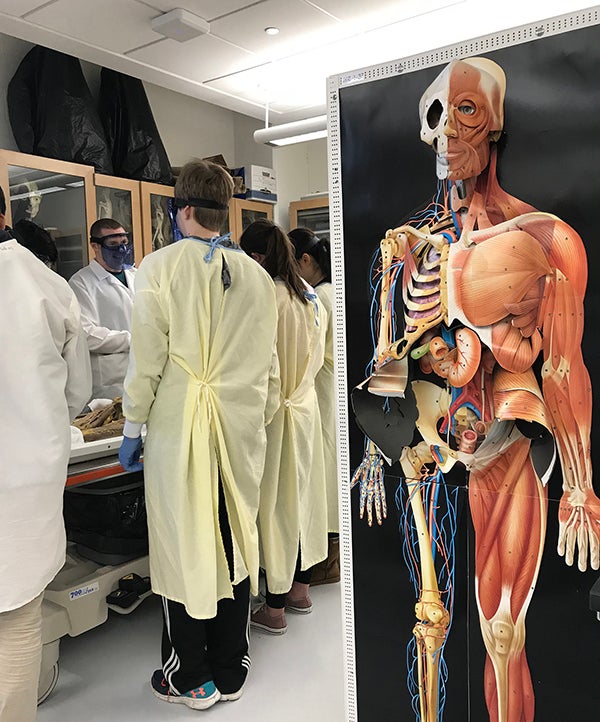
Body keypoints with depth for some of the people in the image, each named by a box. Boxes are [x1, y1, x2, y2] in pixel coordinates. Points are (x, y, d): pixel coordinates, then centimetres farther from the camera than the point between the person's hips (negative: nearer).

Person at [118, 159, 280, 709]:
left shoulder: (160, 266, -7)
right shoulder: (257, 275, 6)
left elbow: (147, 358, -9)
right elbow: (269, 364, 9)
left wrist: (133, 427, 1)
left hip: (179, 431, -4)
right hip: (242, 431, 4)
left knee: (182, 547, 9)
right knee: (233, 545, 13)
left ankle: (190, 679, 24)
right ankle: (231, 672, 29)